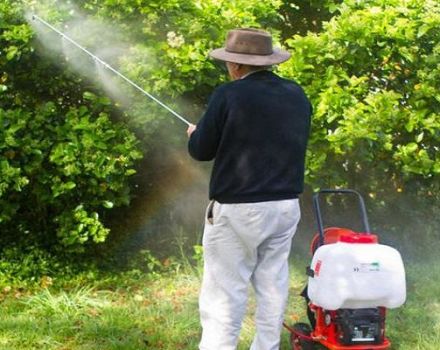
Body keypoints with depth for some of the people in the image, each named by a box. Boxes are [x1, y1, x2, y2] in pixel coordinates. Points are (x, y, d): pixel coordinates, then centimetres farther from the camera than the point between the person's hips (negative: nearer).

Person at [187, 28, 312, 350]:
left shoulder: (229, 95, -13)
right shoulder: (297, 95, 5)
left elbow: (201, 151, -6)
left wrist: (194, 133, 16)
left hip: (238, 209, -6)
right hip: (286, 206, 6)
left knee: (224, 293, -1)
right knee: (272, 288, 14)